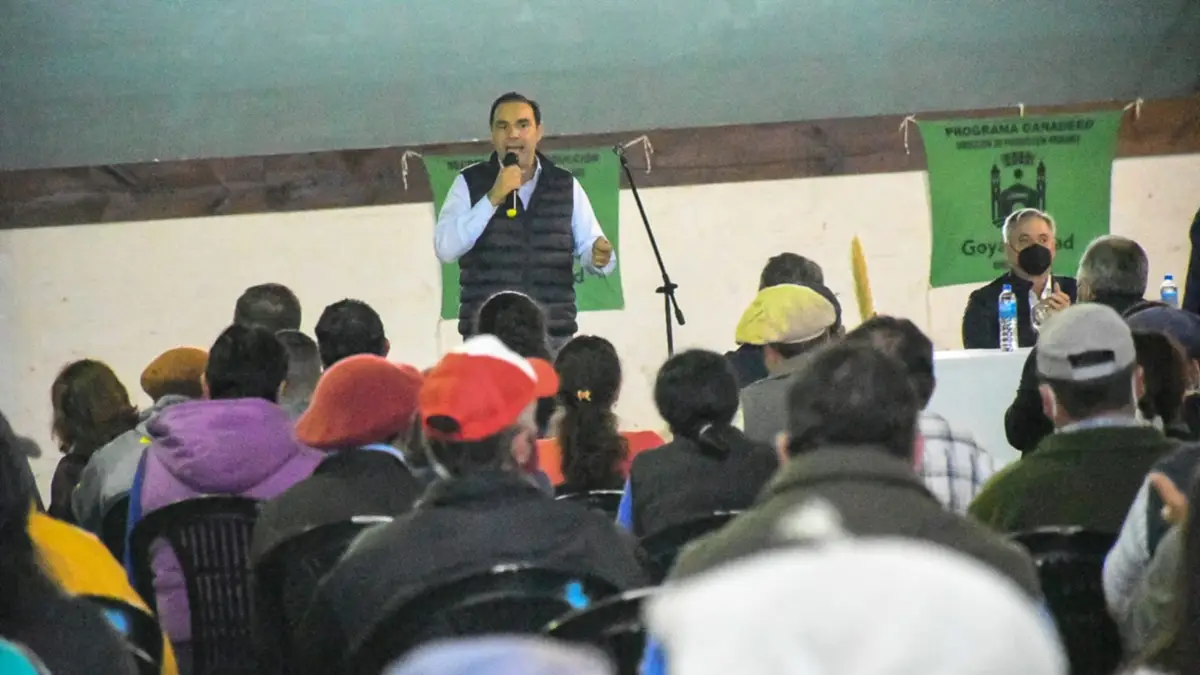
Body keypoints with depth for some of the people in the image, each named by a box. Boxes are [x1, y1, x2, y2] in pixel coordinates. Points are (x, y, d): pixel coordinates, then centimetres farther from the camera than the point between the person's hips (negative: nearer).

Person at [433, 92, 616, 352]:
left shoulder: (566, 185, 10)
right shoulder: (469, 183, 4)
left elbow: (588, 246, 9)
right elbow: (445, 248, -7)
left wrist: (599, 256, -15)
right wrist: (493, 198, -15)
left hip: (553, 334, 2)